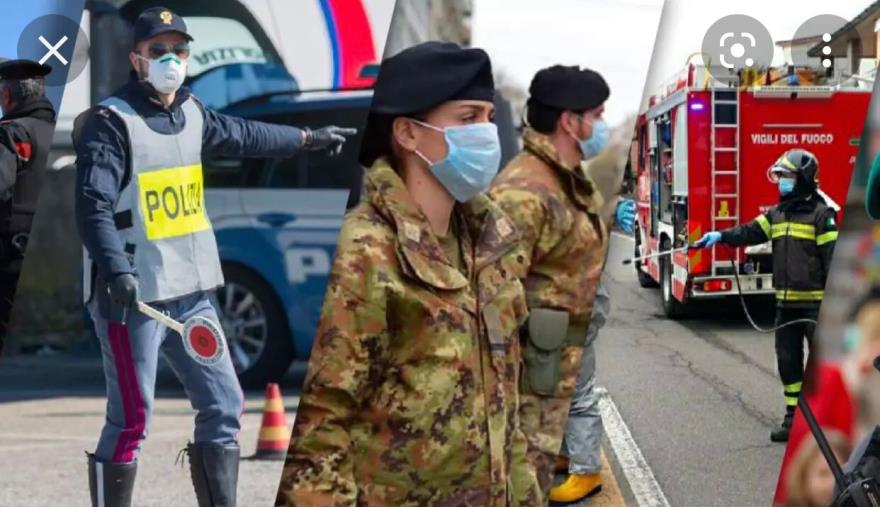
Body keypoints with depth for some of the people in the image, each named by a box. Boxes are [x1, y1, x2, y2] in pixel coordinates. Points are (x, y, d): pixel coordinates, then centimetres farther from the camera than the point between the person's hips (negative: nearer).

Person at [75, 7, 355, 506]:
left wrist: (308, 138, 44)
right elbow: (94, 206, -20)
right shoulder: (110, 122, -10)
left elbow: (244, 136, 33)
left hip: (191, 292, 8)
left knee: (223, 405, 10)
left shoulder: (191, 113, 13)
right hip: (133, 295, -8)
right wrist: (117, 272, -33)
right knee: (131, 420, -8)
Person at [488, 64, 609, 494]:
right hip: (534, 362, -10)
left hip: (560, 361, 10)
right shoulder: (525, 191, -22)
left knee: (539, 464, 18)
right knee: (527, 476, -5)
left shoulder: (571, 183, 12)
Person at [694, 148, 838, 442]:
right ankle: (794, 417, 21)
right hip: (786, 302, 7)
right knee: (788, 361, 11)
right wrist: (721, 236, -19)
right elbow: (751, 232, -1)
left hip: (814, 303, -7)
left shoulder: (820, 215, -9)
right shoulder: (776, 214, 12)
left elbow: (832, 256, -12)